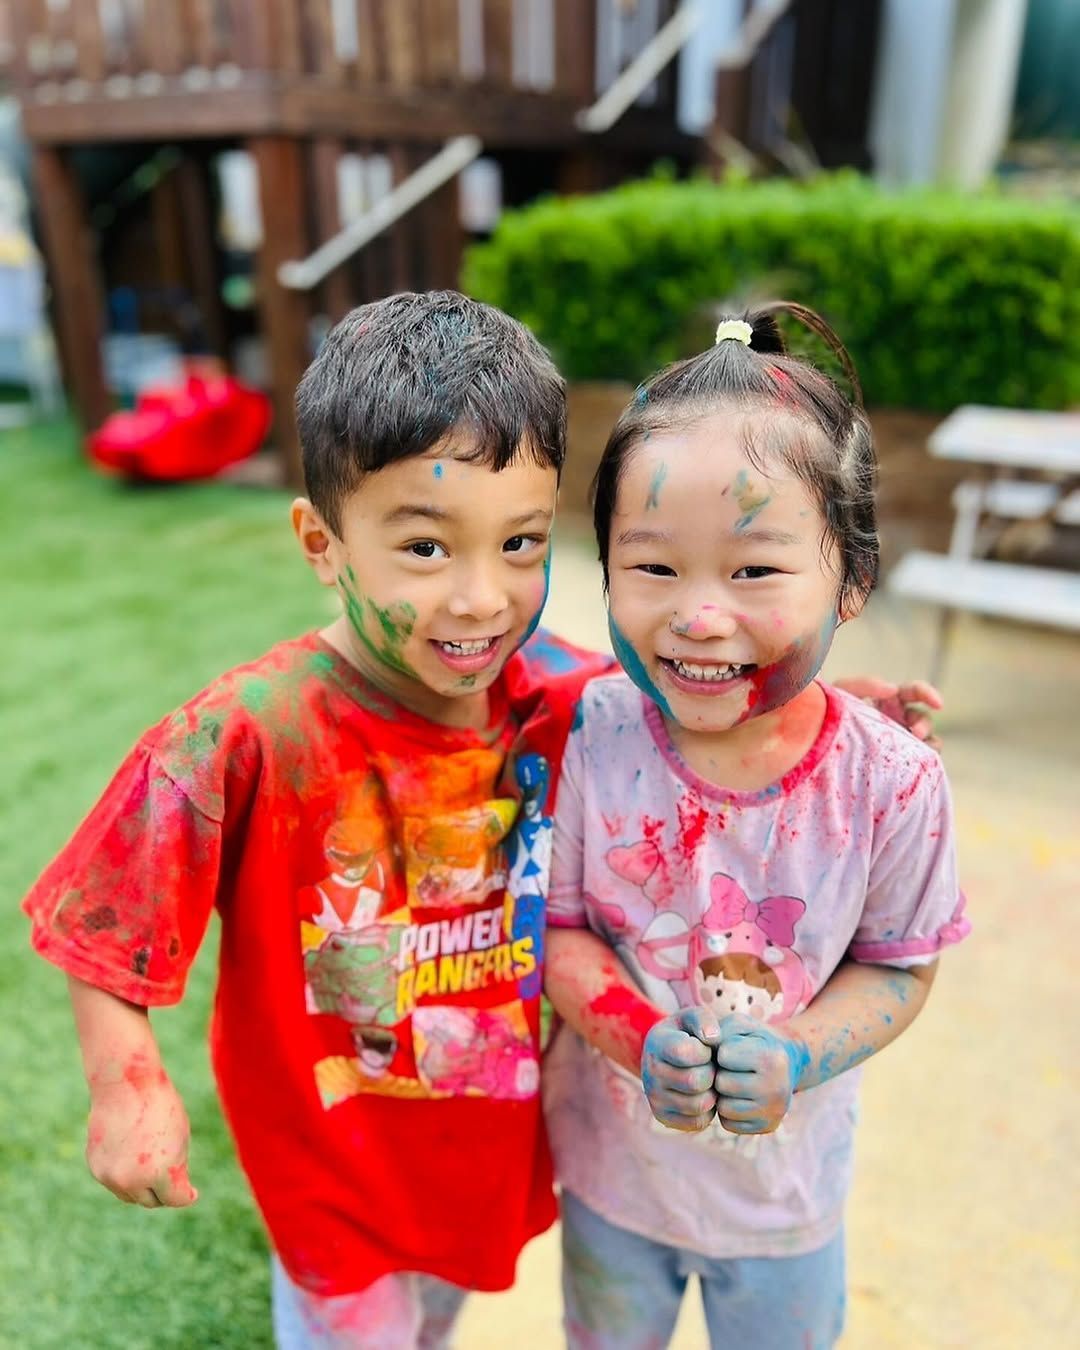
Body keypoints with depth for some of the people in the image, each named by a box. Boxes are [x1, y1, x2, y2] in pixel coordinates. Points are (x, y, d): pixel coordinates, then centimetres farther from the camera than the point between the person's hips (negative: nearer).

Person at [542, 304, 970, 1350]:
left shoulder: (891, 780, -24)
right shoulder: (586, 738, -25)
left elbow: (898, 965, -10)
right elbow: (554, 924, -13)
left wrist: (794, 1057, -26)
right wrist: (640, 1040, -29)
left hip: (784, 1177, 0)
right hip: (612, 1155, 0)